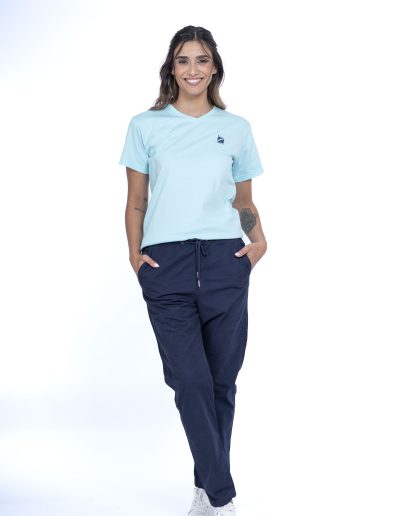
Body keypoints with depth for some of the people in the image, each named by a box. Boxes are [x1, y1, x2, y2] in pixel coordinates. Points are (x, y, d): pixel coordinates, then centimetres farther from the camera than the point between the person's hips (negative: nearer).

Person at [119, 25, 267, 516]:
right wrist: (135, 251, -3)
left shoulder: (236, 128, 13)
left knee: (220, 380, 4)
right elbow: (136, 202, 12)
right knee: (190, 379, -10)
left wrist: (258, 238, -1)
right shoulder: (146, 126, 10)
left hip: (224, 260, 1)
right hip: (166, 263, -1)